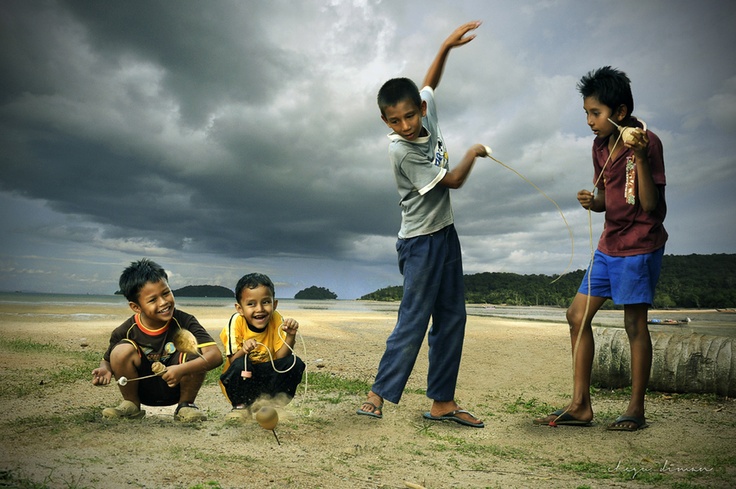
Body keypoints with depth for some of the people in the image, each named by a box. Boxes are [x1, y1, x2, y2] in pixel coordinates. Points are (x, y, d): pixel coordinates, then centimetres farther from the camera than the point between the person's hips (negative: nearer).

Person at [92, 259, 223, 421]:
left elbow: (216, 355, -29)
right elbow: (107, 360, 3)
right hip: (142, 389, 1)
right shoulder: (125, 331, -14)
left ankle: (185, 405, -1)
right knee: (122, 350, -24)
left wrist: (181, 369, -44)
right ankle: (131, 405, 3)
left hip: (176, 389, -1)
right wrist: (105, 370, -22)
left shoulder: (184, 322, -19)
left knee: (194, 353, -29)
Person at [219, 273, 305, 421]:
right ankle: (241, 406, -8)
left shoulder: (276, 320, -13)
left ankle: (276, 404, -1)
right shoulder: (236, 322, -19)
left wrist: (290, 336, -33)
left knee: (295, 363, -20)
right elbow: (233, 361, -20)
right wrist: (243, 351, -42)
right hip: (242, 377, -2)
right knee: (240, 364, -33)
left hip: (268, 378, 2)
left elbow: (280, 357, -17)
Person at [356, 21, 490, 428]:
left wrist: (447, 46, 13)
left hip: (445, 234, 8)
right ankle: (378, 394, 7)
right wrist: (473, 153, 5)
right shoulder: (401, 150, -21)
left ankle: (442, 402, 16)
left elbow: (429, 83, 24)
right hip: (421, 242, -8)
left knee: (452, 318, 7)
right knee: (413, 321, -7)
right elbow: (452, 181, -12)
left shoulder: (427, 116, 1)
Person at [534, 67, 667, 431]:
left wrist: (640, 157, -27)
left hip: (640, 247, -8)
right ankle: (580, 405, 12)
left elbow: (651, 206, -18)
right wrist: (591, 202, -6)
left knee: (635, 323, -1)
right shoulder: (600, 145, 9)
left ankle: (636, 409, 15)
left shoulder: (647, 142, -13)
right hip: (609, 245, 8)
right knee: (577, 315, 4)